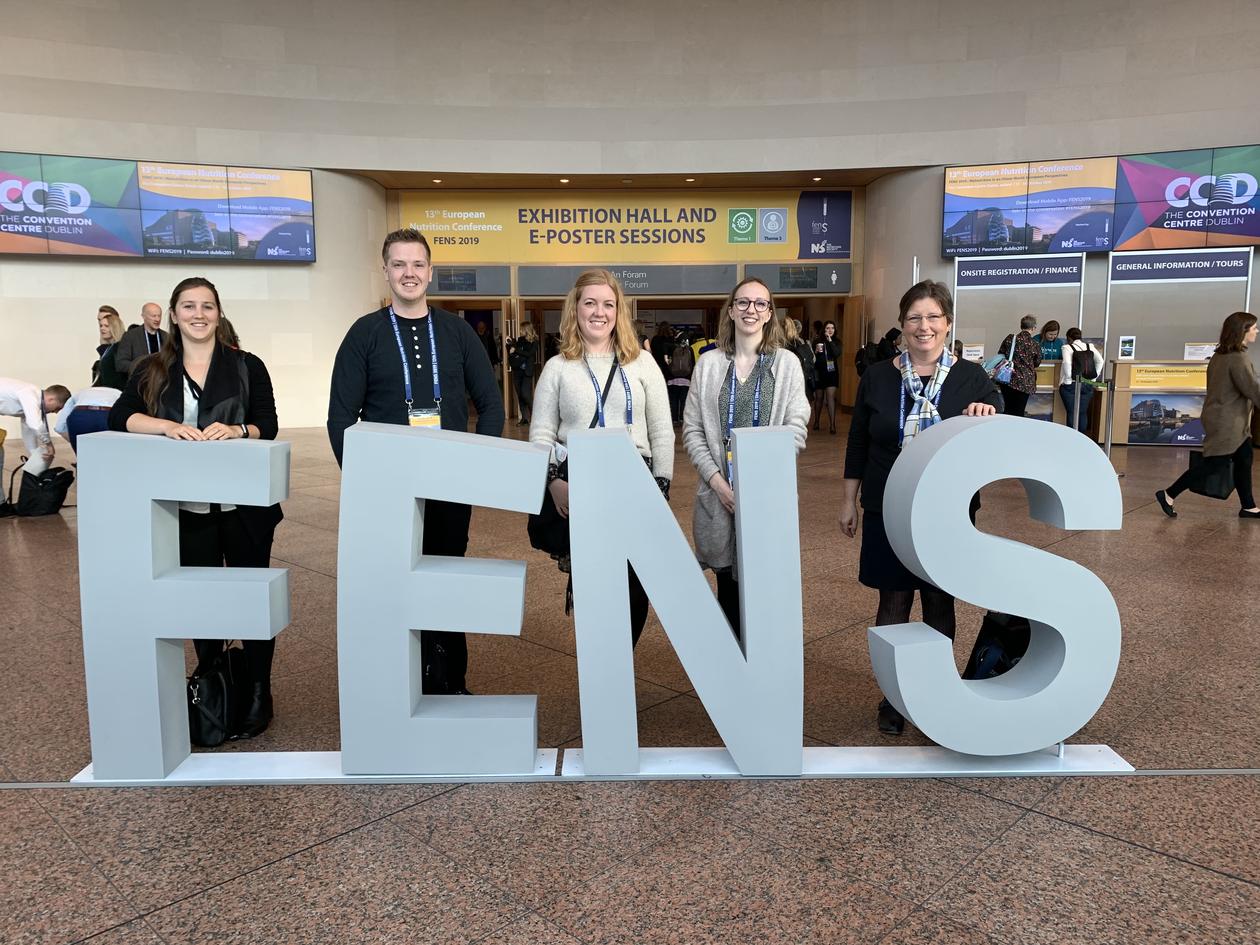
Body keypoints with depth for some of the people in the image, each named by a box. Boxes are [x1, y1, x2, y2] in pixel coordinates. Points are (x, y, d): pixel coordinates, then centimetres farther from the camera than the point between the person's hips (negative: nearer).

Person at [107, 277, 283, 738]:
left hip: (244, 504, -2)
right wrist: (167, 426, -20)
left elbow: (269, 425, -1)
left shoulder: (248, 366, 3)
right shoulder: (153, 371, 7)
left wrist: (236, 431, -22)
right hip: (187, 507, 2)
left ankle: (258, 692, 16)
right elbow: (119, 417, -3)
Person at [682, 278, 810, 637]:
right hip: (720, 496, 1)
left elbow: (795, 429, -1)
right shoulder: (709, 363, 7)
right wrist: (718, 481, -8)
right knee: (728, 588, 9)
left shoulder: (787, 362, 4)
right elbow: (692, 430, 4)